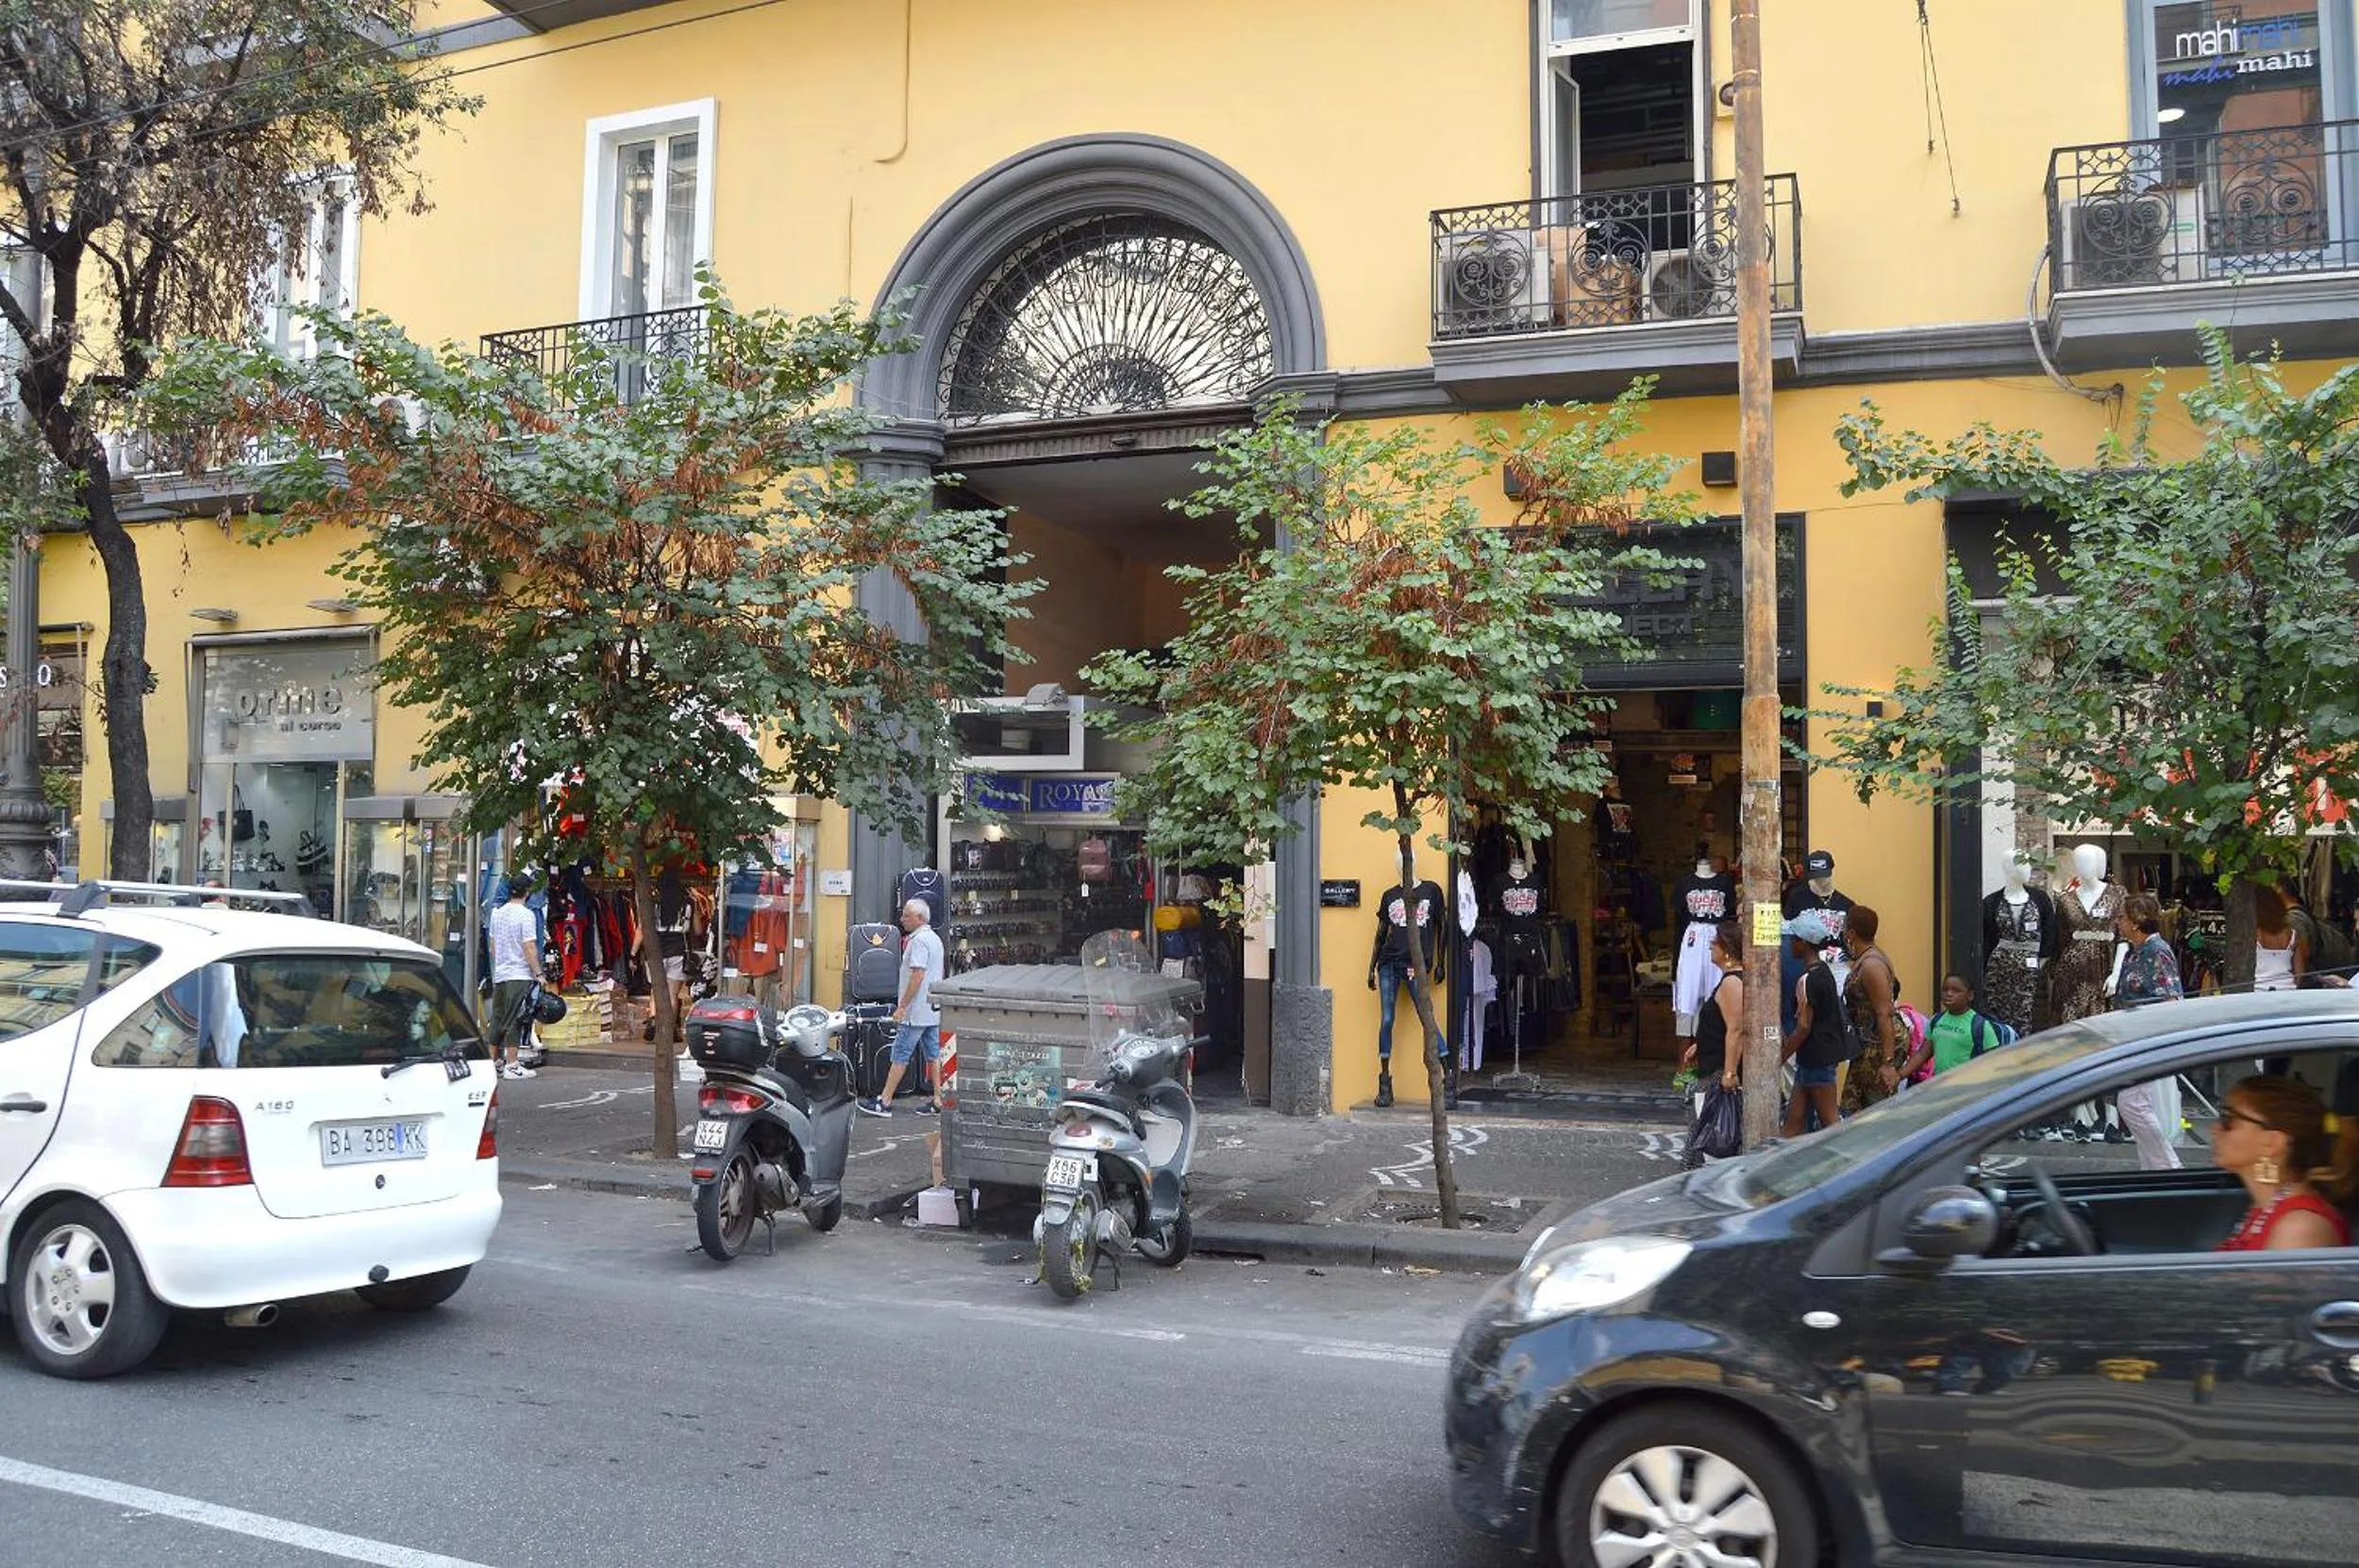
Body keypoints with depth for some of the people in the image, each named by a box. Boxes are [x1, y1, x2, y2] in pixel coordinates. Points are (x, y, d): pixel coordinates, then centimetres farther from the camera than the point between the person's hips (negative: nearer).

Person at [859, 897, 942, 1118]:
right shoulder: (935, 939, 16)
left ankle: (884, 1102, -1)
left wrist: (902, 1007, -20)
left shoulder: (919, 940, -16)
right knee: (933, 1056, 9)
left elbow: (917, 976, -22)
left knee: (900, 1057, -5)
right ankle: (937, 1101, 9)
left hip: (917, 1012, -10)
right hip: (933, 1010, 10)